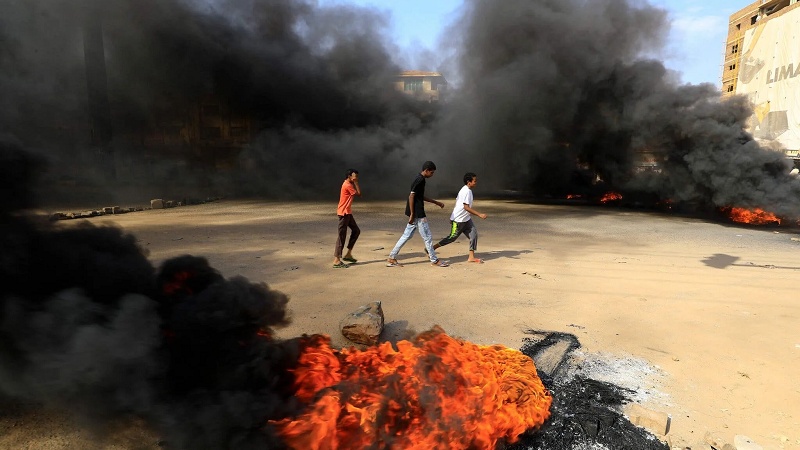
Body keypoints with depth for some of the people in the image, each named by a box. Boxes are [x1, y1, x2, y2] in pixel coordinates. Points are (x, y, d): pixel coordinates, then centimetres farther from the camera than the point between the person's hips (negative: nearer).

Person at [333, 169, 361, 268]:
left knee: (356, 230, 15)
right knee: (342, 236, -8)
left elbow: (358, 193, 13)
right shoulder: (347, 185, -16)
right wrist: (355, 182, -9)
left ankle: (348, 254, 19)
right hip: (344, 213, -10)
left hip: (348, 212, 10)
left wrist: (355, 183, 7)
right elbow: (359, 193, -15)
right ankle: (336, 260, -5)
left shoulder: (349, 184, 14)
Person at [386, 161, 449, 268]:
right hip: (418, 214, -10)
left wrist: (436, 202, 25)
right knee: (428, 237, 1)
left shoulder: (420, 179, 15)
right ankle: (434, 261, 14)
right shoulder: (420, 180, -16)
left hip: (415, 214, 10)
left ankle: (391, 258, 14)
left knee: (407, 235, 12)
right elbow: (411, 196, -20)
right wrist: (412, 214, -20)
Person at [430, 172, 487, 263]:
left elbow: (457, 201, 16)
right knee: (452, 237, 1)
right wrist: (479, 214, -28)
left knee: (474, 234, 1)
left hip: (466, 219, 9)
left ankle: (471, 257, 5)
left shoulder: (466, 190, 9)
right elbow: (466, 207, -27)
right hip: (458, 220, -9)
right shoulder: (466, 191, -21)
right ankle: (431, 249, 13)